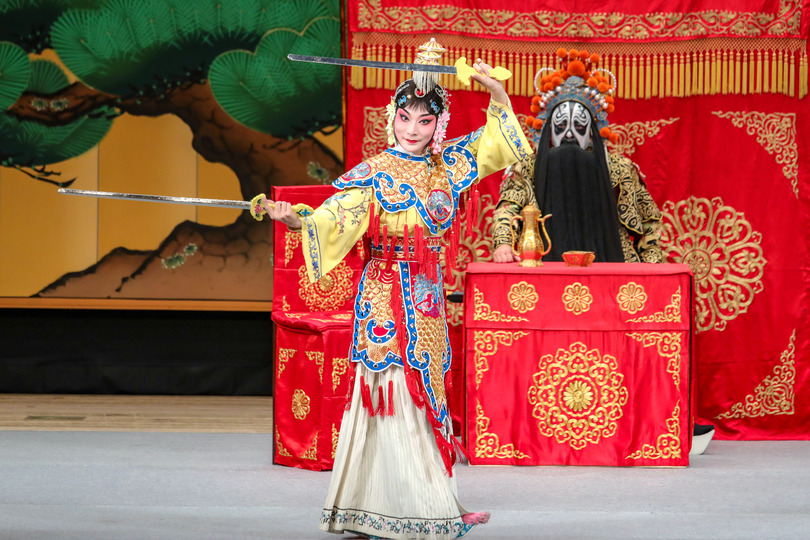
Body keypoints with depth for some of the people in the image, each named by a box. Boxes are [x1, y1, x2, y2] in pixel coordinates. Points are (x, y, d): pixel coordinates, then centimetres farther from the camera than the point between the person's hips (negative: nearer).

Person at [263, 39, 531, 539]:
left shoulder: (445, 167, 9)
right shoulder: (376, 174, -7)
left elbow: (493, 144, 21)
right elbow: (337, 217, -17)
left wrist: (497, 93, 8)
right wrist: (297, 220, -35)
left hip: (429, 297, 6)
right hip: (389, 296, -6)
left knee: (425, 393, 9)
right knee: (396, 392, -7)